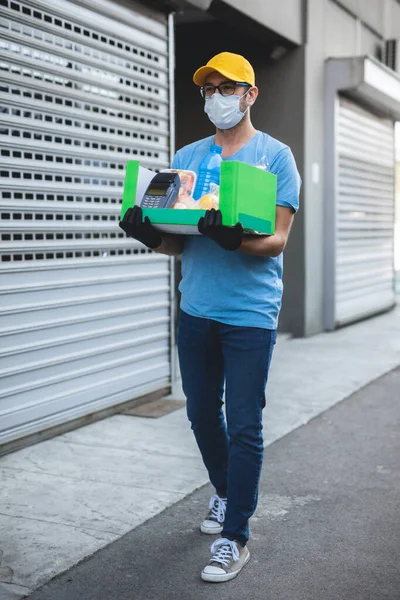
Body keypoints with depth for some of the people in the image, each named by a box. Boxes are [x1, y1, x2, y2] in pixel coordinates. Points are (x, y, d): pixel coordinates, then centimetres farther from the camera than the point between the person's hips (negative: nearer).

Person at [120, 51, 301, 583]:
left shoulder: (276, 156, -2)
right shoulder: (187, 158, 11)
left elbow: (277, 240, -10)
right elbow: (176, 242, 9)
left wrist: (234, 239, -31)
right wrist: (151, 234, -14)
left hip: (250, 314, -4)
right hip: (196, 309, 5)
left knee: (244, 427, -1)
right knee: (202, 415, 15)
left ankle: (235, 536, 12)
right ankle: (225, 494, 40)